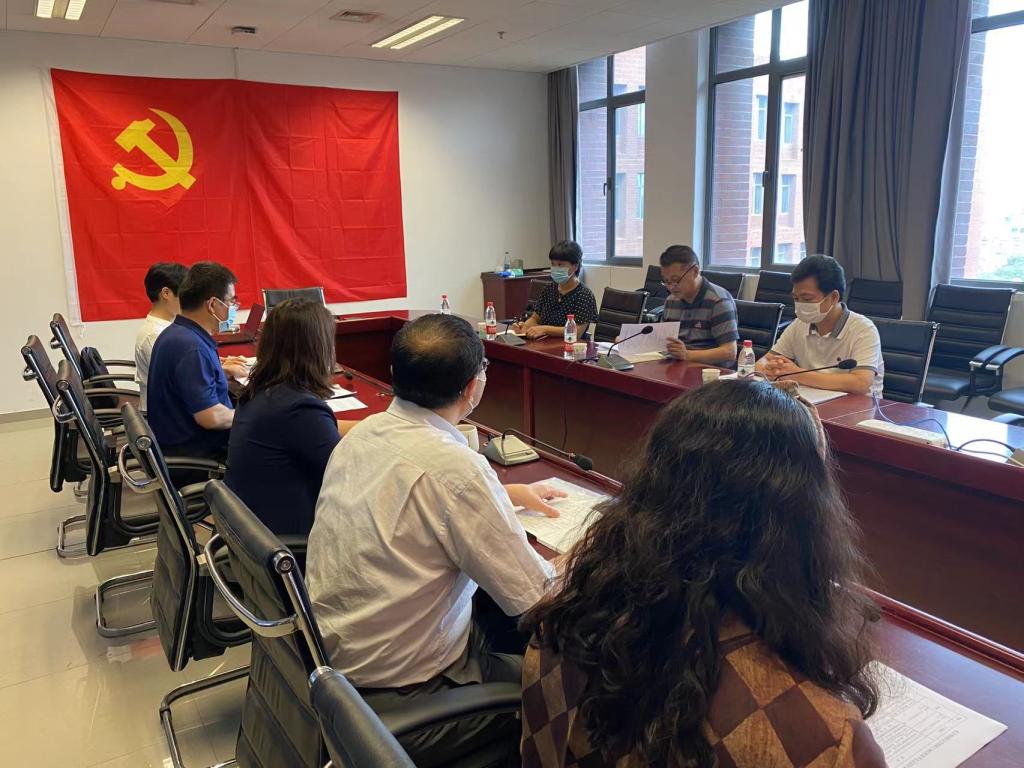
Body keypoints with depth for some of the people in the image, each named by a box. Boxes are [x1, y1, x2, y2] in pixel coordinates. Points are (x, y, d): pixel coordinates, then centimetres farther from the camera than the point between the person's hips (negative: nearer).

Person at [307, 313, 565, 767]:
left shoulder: (365, 431, -4)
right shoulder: (454, 466, -29)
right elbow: (533, 597, -21)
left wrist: (510, 494, 21)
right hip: (398, 701, -7)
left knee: (503, 617, 22)